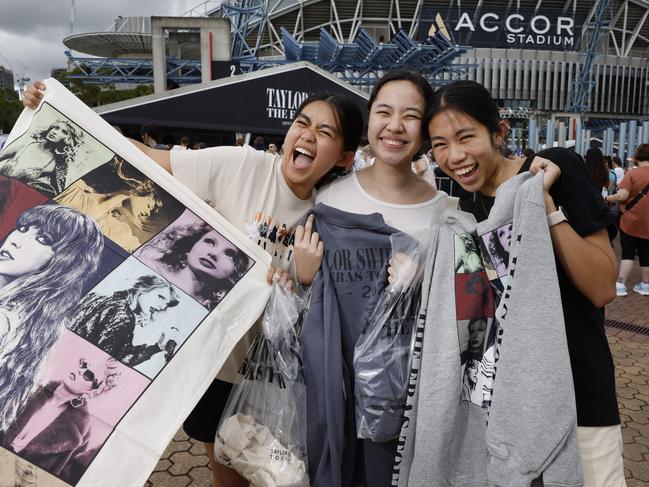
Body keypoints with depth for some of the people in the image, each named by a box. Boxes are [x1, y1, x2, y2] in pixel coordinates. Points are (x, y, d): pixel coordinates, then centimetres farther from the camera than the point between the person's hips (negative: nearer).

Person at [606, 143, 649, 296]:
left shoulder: (632, 174, -13)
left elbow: (622, 196, -22)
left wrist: (608, 198, -5)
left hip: (631, 222, -3)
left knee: (628, 253, 7)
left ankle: (620, 284, 1)